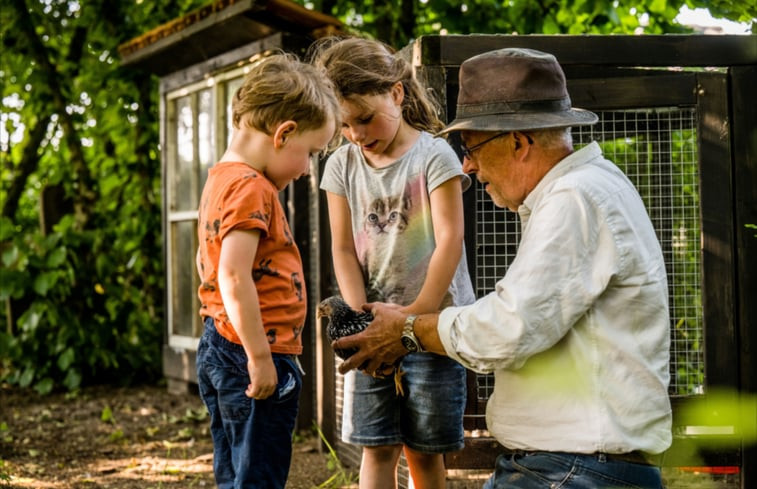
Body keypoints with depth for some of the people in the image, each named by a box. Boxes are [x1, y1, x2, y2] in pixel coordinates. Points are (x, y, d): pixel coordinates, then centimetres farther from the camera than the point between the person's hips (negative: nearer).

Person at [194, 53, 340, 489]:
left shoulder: (221, 179, 14)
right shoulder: (252, 188, -17)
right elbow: (234, 276, -26)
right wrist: (259, 357, -23)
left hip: (219, 349, 10)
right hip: (254, 357, -10)